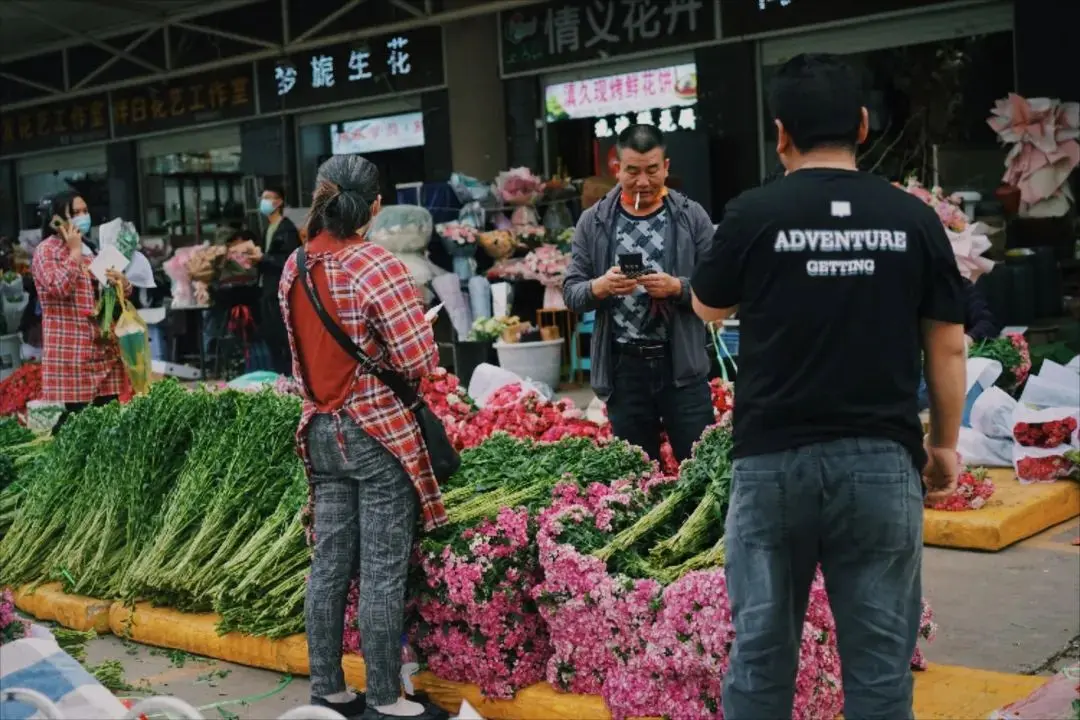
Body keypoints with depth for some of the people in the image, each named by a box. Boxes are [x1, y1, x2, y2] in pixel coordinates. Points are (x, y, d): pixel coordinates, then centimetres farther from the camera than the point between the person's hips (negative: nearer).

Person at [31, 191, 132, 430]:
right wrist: (75, 251, -11)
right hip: (69, 350, -7)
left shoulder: (91, 250, 19)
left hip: (103, 346, 7)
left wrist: (122, 283, 3)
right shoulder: (46, 250, -3)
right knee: (73, 414, -11)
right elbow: (59, 287, -20)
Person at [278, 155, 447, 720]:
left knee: (329, 564, 12)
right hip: (380, 433, -7)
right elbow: (421, 361, -19)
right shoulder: (378, 268, -17)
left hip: (323, 431, 7)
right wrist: (387, 354, 1)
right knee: (382, 573, 1)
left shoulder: (294, 269, 5)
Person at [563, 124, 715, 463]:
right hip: (623, 368, 1)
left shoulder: (692, 216, 1)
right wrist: (599, 287, -16)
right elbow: (570, 292, 4)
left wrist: (677, 287, -19)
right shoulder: (593, 222, 4)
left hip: (682, 366, -1)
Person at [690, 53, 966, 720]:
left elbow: (710, 309, 12)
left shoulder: (752, 214, -5)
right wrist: (945, 444, 16)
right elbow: (948, 346, 4)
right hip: (881, 460, 1)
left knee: (761, 651, 10)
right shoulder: (912, 218, -1)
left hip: (773, 460, 0)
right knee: (880, 658, 8)